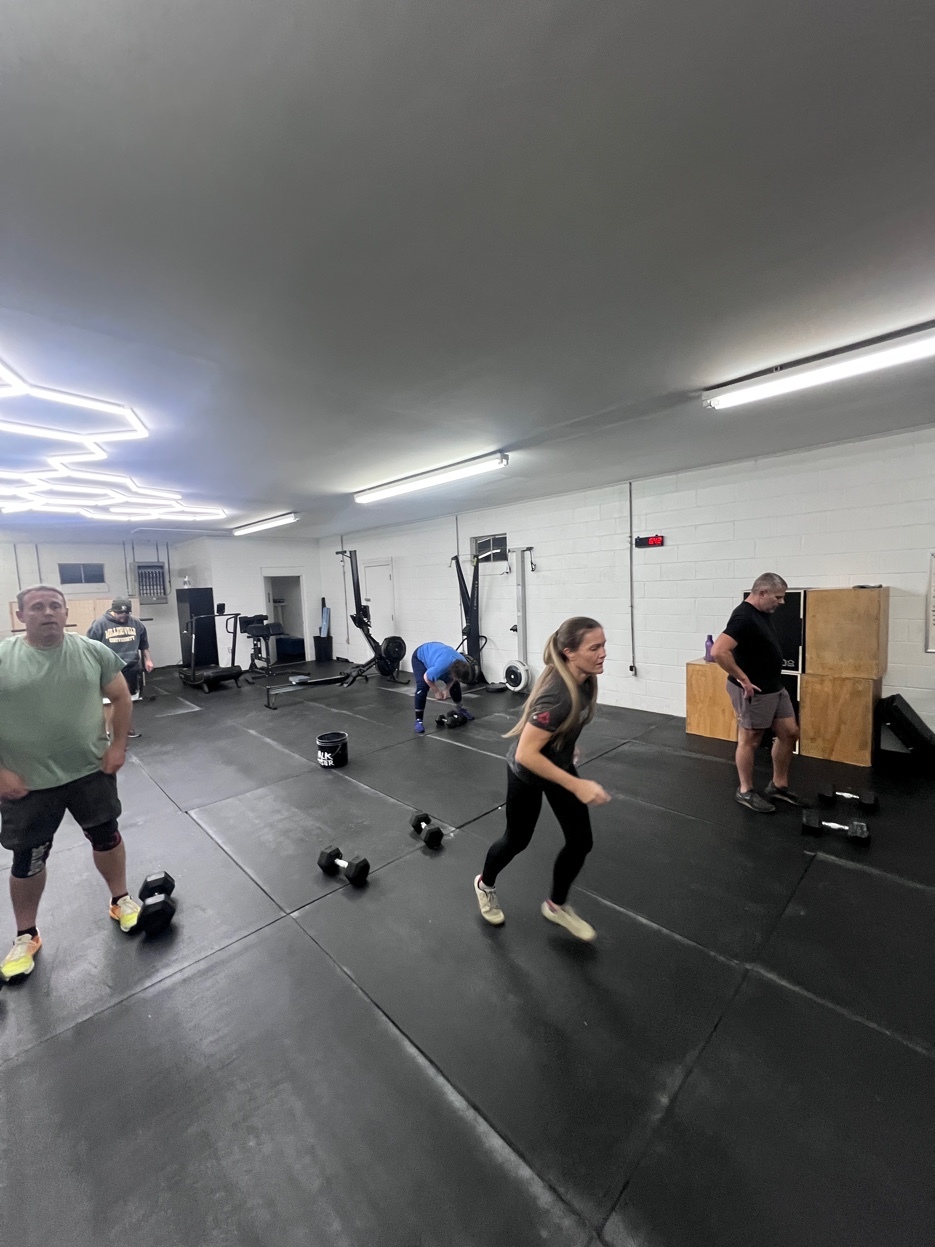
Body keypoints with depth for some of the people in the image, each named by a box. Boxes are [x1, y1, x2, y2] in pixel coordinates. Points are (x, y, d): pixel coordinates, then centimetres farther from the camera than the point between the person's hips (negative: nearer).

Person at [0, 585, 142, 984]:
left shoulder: (94, 651, -6)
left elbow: (121, 698, 2)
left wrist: (118, 746, -4)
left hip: (91, 771, 1)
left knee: (107, 838, 16)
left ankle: (120, 899, 38)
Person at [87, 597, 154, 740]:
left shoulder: (135, 623, 2)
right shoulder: (100, 624, -10)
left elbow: (143, 643, 13)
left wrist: (147, 659, 13)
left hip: (130, 669, 4)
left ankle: (128, 729, 30)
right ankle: (108, 732, 14)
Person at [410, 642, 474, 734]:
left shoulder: (462, 664, -26)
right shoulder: (440, 667, -46)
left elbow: (453, 678, -3)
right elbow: (426, 678, -26)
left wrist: (447, 689, -13)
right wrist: (437, 692, -16)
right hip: (420, 656, -6)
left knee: (455, 684, 6)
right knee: (422, 687, -25)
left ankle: (460, 708, 32)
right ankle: (418, 720, -14)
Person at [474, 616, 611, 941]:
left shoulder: (585, 679, -13)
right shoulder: (557, 696, -38)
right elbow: (526, 755, -34)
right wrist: (576, 785, -33)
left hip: (559, 764, 7)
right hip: (527, 772, -7)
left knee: (581, 841, 10)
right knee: (517, 840, 16)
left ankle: (556, 905, 36)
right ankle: (484, 885, 48)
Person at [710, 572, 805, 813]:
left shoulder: (763, 613, 8)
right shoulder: (744, 617, -24)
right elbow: (718, 651, -34)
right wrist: (743, 679, -24)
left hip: (775, 688, 10)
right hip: (754, 692, -10)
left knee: (789, 733, 15)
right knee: (750, 740, 4)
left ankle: (778, 786, 30)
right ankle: (746, 791, 20)